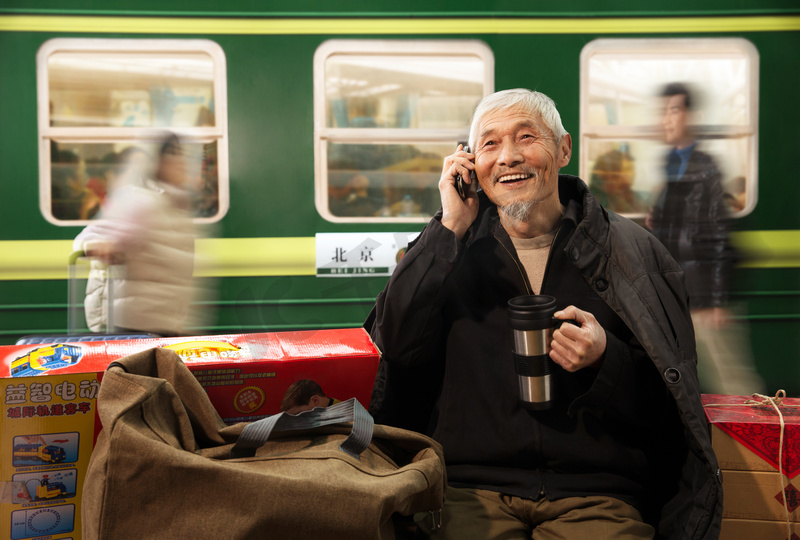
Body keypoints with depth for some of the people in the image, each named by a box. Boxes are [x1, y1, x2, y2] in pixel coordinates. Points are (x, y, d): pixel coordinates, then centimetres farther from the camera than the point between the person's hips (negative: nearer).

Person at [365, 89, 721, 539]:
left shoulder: (631, 252, 5)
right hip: (471, 490, 0)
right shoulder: (448, 248, 10)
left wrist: (606, 359, -16)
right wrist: (450, 229, -6)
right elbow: (397, 346, -6)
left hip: (596, 496, 0)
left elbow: (669, 405, 5)